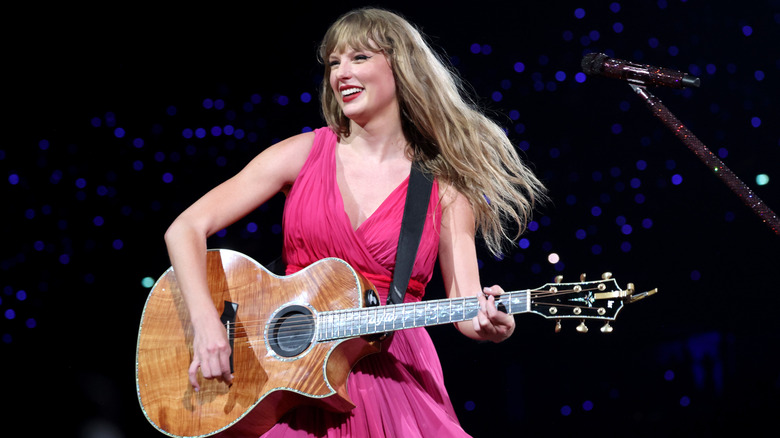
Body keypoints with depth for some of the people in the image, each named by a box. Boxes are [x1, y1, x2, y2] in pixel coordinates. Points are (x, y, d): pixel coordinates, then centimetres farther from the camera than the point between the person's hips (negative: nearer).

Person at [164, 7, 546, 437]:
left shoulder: (444, 189, 4)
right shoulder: (304, 153, 5)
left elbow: (467, 310, -1)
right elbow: (186, 228, 1)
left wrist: (490, 324, -25)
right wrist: (206, 321, -13)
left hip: (393, 375, 0)